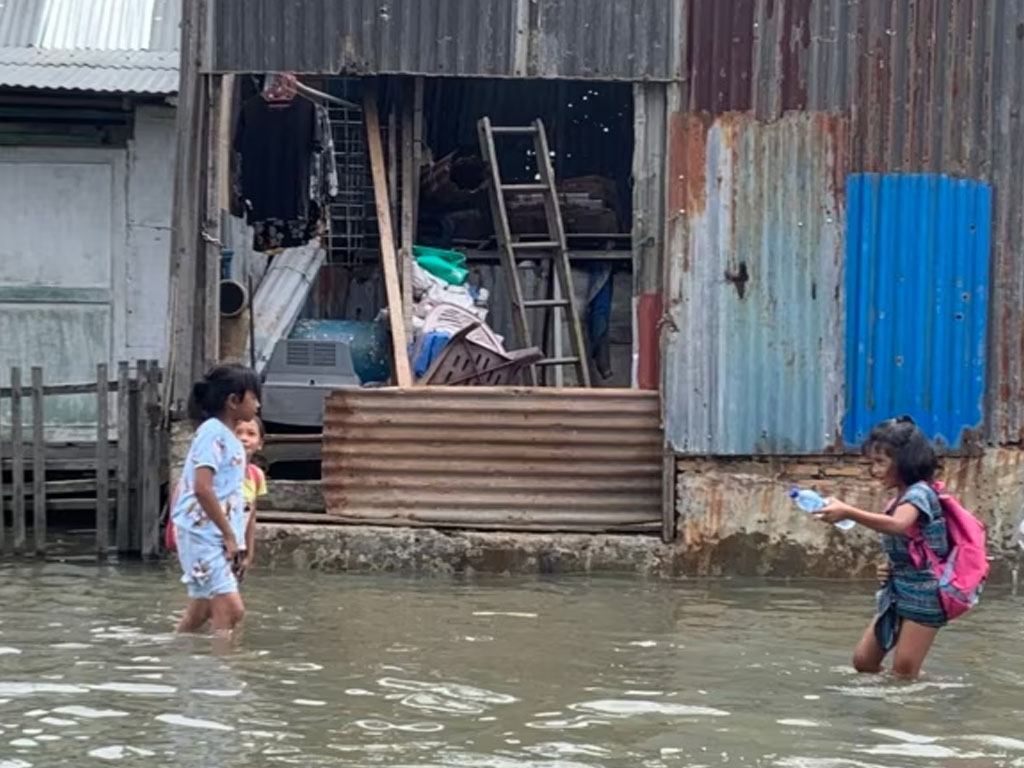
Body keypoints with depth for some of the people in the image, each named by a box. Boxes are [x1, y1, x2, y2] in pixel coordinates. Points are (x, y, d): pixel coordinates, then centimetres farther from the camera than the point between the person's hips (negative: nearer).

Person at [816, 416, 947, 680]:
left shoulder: (919, 493, -17)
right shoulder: (902, 498, 12)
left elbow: (897, 525, -38)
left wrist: (848, 513, -44)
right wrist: (890, 568, -3)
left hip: (922, 596, -9)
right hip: (898, 591, 9)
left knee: (903, 675, -4)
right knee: (863, 661, 6)